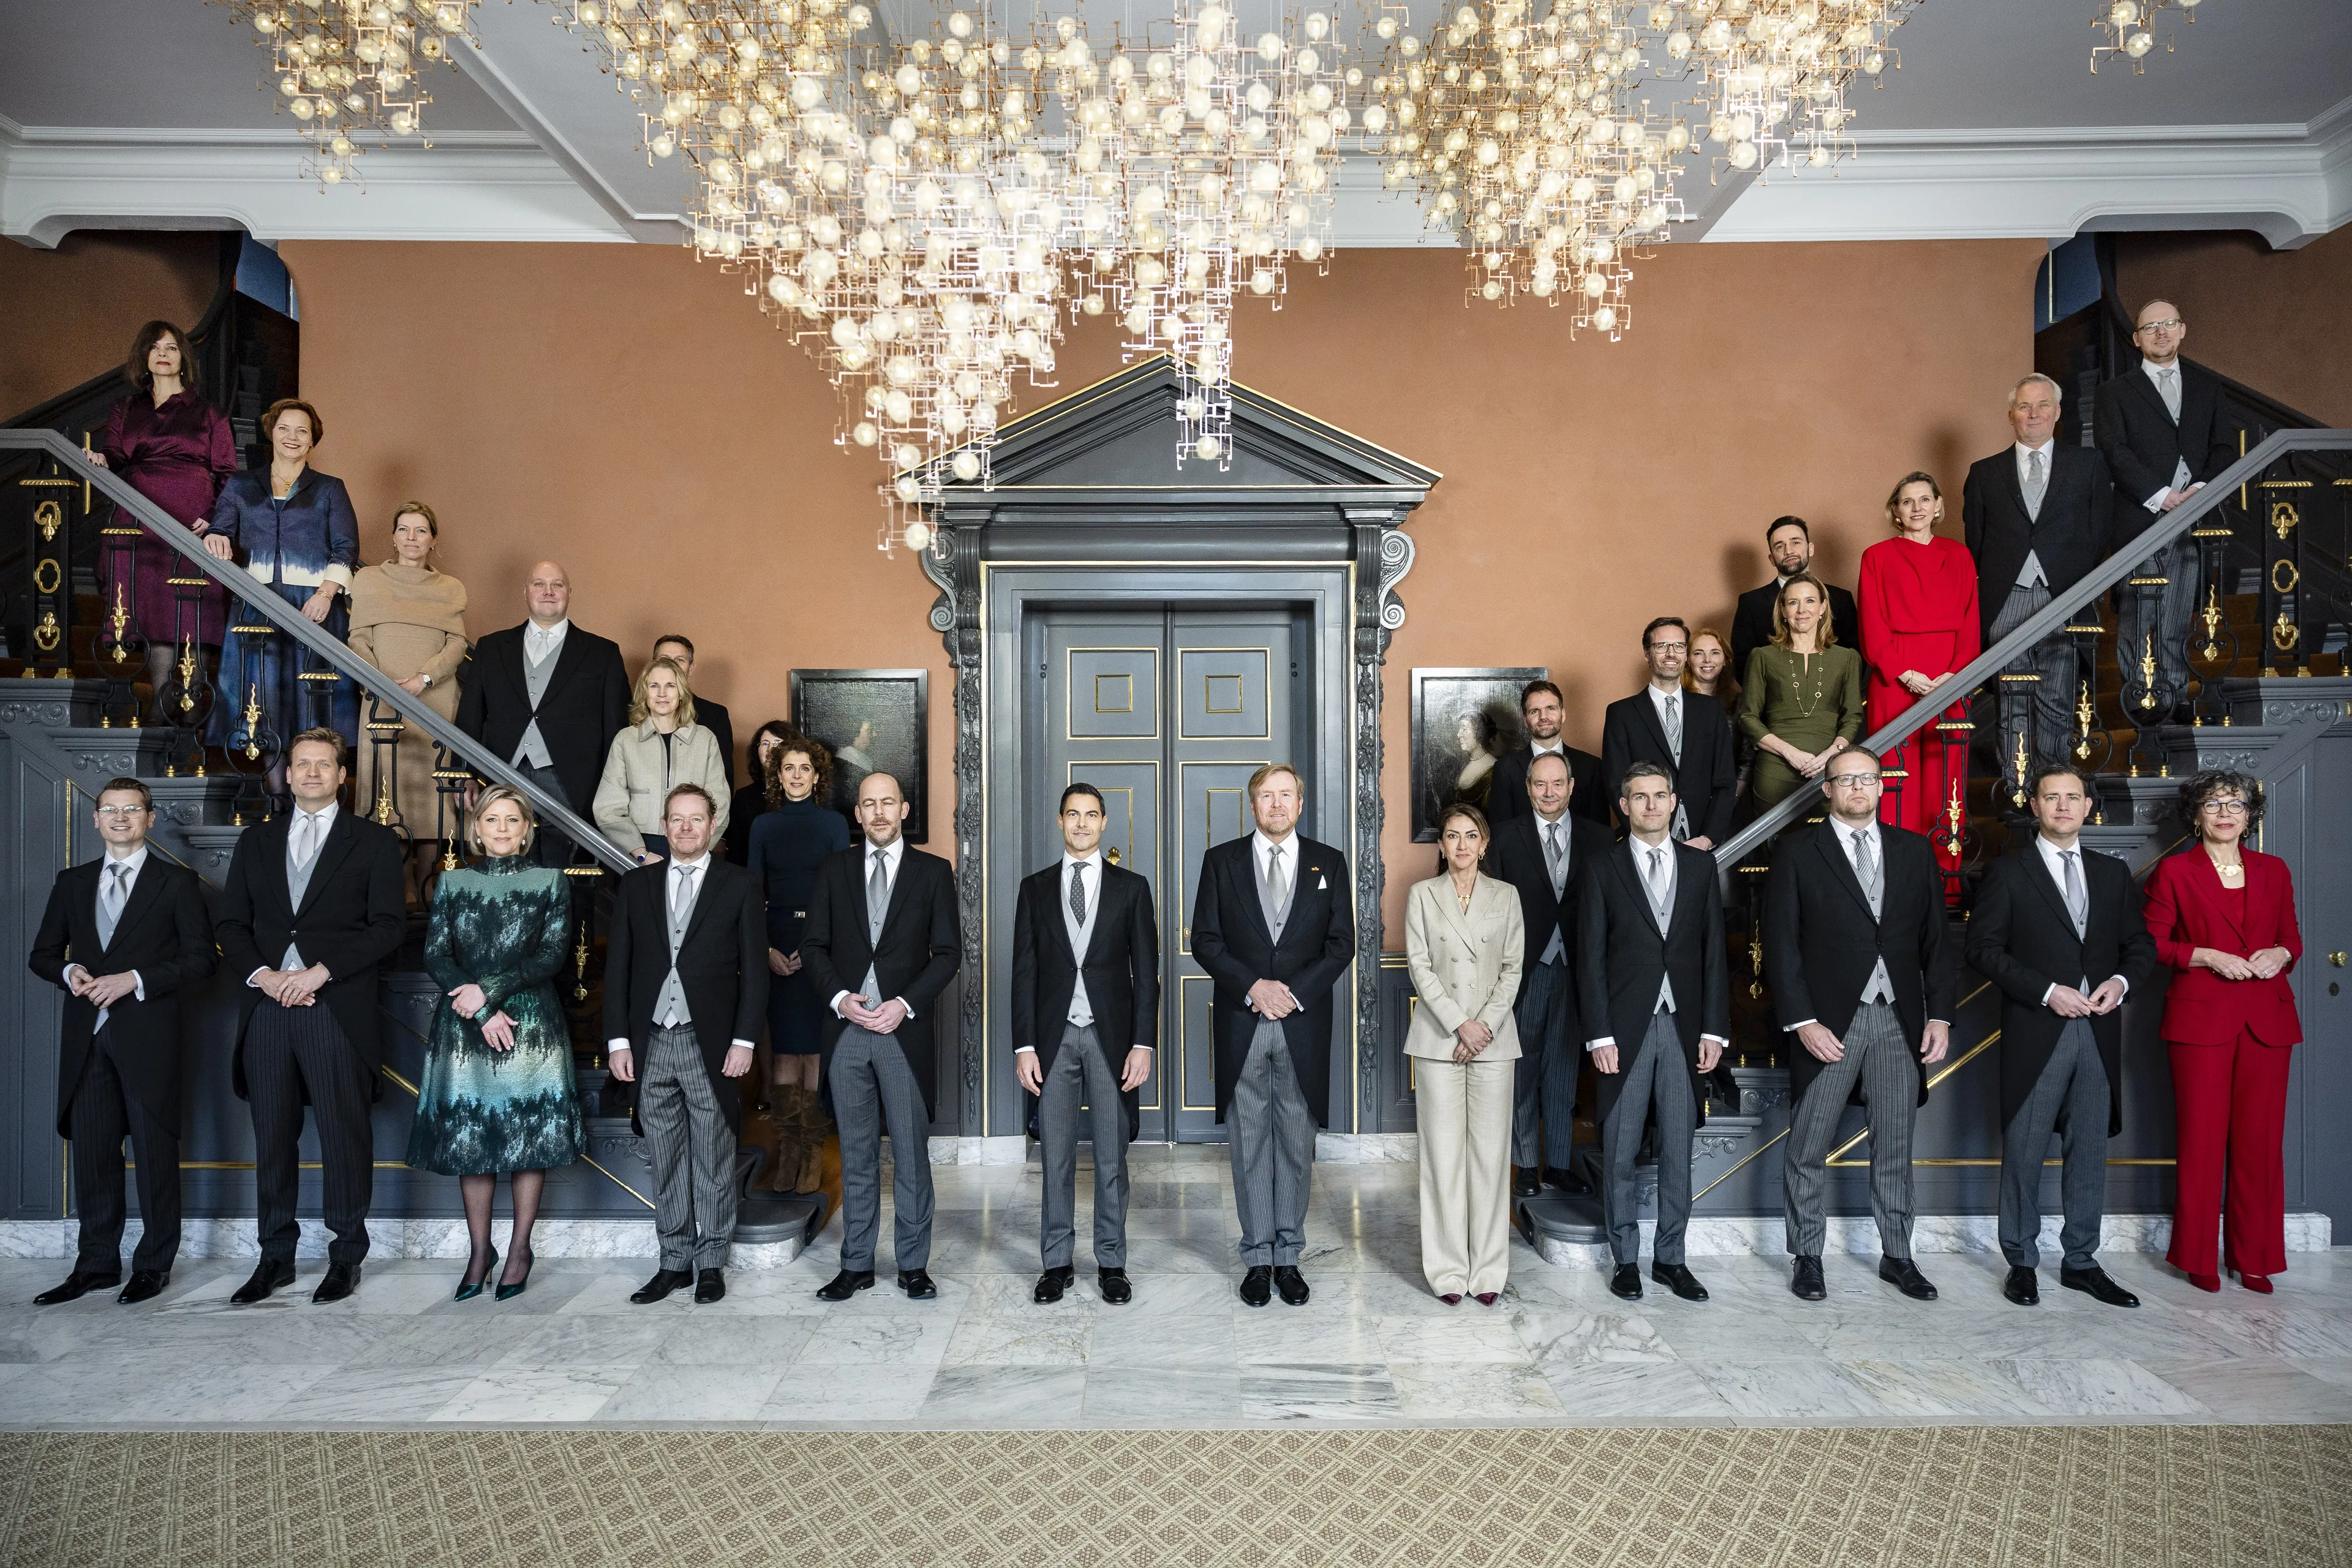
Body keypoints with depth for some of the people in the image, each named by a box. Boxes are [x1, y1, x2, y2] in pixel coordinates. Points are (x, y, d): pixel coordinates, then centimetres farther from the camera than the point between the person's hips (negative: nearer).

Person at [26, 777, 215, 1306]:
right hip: (87, 1037, 4)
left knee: (155, 1149, 1)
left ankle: (154, 1264, 11)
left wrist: (134, 980, -15)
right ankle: (97, 1263, 19)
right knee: (92, 1150, 8)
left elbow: (199, 958, -3)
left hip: (148, 1036, -4)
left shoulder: (177, 882, 2)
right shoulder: (72, 882, 14)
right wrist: (69, 973, -4)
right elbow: (43, 954, 17)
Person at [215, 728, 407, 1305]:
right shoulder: (256, 841, 17)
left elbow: (388, 926, -4)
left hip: (338, 1011, -3)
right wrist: (263, 974, -6)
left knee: (345, 1138, 0)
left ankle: (346, 1257, 11)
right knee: (272, 1138, 8)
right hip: (267, 1007, 4)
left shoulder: (373, 841, 5)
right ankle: (276, 1257, 19)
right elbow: (231, 924, 12)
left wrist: (319, 972, -12)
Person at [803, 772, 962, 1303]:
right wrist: (841, 998, -8)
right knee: (856, 1154, 10)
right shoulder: (834, 870, 9)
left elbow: (948, 952, 0)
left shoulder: (933, 872, 3)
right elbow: (814, 945, 7)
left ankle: (914, 1265, 14)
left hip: (905, 1028, -2)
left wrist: (905, 1004, -11)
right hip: (846, 1027, 2)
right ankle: (856, 1264, 19)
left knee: (911, 1153, 4)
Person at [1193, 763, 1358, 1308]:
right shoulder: (1221, 860, 4)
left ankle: (1288, 1257, 18)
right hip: (1241, 1025, 0)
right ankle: (1258, 1258, 16)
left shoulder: (1329, 863, 7)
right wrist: (1252, 988, -12)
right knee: (1250, 1144, 6)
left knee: (1297, 1144, 7)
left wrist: (1295, 992, -10)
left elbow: (1342, 944, 3)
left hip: (1303, 1024, 1)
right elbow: (1205, 940, 0)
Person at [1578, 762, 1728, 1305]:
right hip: (1626, 1026, -2)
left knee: (1678, 1148, 8)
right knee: (1620, 1148, 4)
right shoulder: (1605, 868, 0)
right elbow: (1590, 958, -2)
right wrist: (1599, 1034, -8)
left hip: (1684, 1025, 2)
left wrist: (1714, 1029, 1)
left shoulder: (1700, 864, 8)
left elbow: (1714, 949, 7)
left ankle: (1670, 1258, 20)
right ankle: (1626, 1259, 17)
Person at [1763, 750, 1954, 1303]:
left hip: (1899, 1019, 3)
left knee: (1894, 1146, 11)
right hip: (1828, 1021, -3)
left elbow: (1936, 938, 10)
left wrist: (1940, 1015, 2)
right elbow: (1781, 945, -4)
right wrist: (1802, 1021, -11)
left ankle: (1896, 1256, 25)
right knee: (1808, 1150, 5)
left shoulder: (1914, 850, 10)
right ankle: (1807, 1258, 18)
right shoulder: (1798, 854, -1)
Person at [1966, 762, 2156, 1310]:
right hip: (2036, 1032, -4)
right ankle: (2021, 1264, 14)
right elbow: (1983, 948, -7)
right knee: (2023, 1153, 2)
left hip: (2099, 1032, 4)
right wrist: (2048, 992, -15)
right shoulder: (2007, 872, -1)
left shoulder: (2113, 873, 13)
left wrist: (2122, 981, -7)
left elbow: (2140, 945, 14)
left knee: (2090, 1152, 10)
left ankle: (2081, 1263, 22)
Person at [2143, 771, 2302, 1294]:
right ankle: (2198, 1257, 11)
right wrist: (2207, 956, -13)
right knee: (2201, 1139, 0)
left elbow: (2292, 938, 18)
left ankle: (2252, 1256, 17)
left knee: (2260, 1141, 4)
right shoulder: (2174, 871, 1)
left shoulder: (2274, 871, 12)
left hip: (2267, 1019, 3)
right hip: (2201, 1018, -3)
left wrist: (2280, 954, -3)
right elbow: (2152, 943, 0)